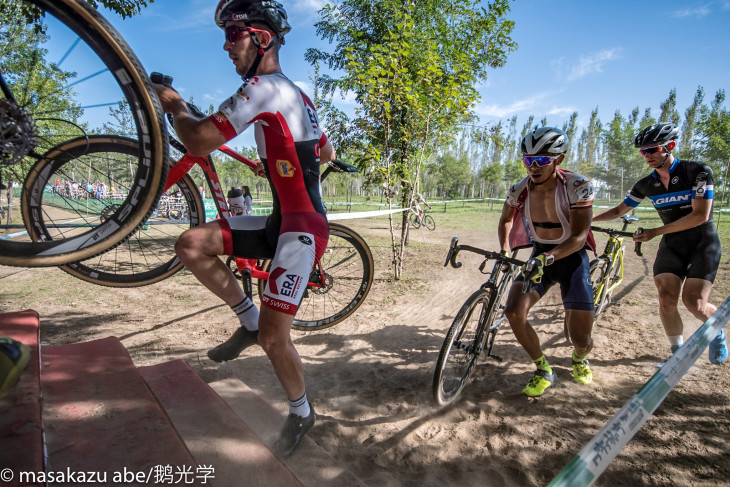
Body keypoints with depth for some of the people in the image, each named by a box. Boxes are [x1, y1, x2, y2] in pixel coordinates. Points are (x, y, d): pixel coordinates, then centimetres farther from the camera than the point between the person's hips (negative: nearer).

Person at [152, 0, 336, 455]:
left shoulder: (263, 86, -13)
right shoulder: (298, 94, 18)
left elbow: (199, 141, -17)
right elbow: (327, 153, 29)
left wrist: (175, 106, 3)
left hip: (302, 229, -9)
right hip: (283, 220, 9)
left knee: (273, 337, -7)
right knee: (191, 244, 2)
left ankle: (302, 413, 21)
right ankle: (249, 320, 15)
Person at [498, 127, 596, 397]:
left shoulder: (578, 187, -20)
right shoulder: (519, 190, -9)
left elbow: (579, 237, -25)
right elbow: (505, 220, 12)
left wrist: (547, 257, -39)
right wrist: (503, 252, 0)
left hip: (572, 258, -3)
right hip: (539, 257, 3)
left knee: (581, 339, -6)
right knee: (513, 312, -21)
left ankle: (580, 359, 37)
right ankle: (544, 370, 5)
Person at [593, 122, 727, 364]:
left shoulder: (698, 171, -14)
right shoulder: (646, 185, 0)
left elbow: (699, 215, -20)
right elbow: (619, 210, 9)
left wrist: (655, 232, -25)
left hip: (702, 243, -3)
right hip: (671, 246, 4)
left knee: (693, 303, -12)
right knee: (666, 300, -10)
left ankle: (717, 332, 23)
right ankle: (678, 351, 10)